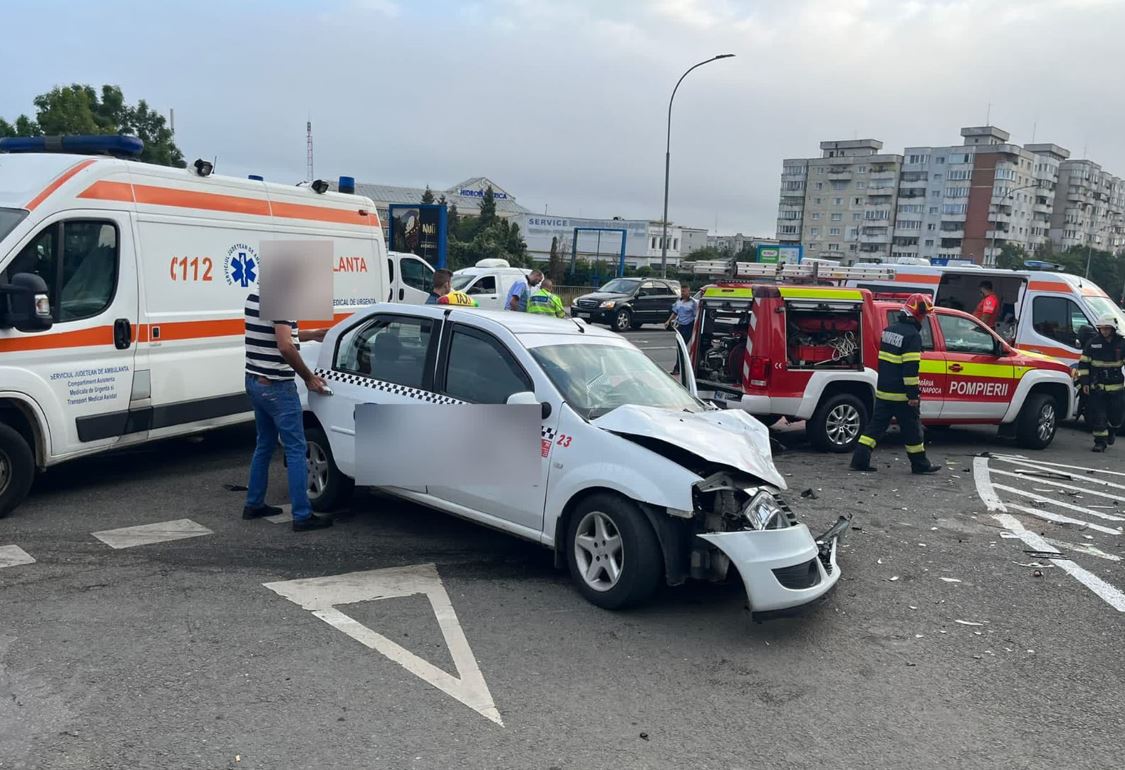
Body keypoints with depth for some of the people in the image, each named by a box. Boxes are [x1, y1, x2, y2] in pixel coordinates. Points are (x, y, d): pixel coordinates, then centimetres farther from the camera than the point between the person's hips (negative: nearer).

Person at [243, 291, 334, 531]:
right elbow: (285, 347, -26)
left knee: (264, 444, 20)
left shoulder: (254, 298, 11)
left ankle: (254, 505, 28)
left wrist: (310, 335, 22)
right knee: (296, 449, -4)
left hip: (254, 381, 9)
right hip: (276, 386, -9)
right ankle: (302, 516, -2)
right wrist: (308, 377, -15)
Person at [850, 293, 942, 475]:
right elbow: (911, 368, -20)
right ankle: (920, 464, 17)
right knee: (912, 428, 6)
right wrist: (913, 394, -18)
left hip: (883, 390, 7)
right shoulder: (912, 335, -15)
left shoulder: (889, 329, 12)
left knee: (877, 424, 9)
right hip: (901, 394, -7)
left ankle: (860, 459, 2)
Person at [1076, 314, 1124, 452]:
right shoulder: (1093, 343, 1)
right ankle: (1100, 441, 4)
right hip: (1096, 388, 0)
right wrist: (1084, 382, -2)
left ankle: (1112, 431, 38)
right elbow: (1083, 363, 4)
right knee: (1097, 416, -4)